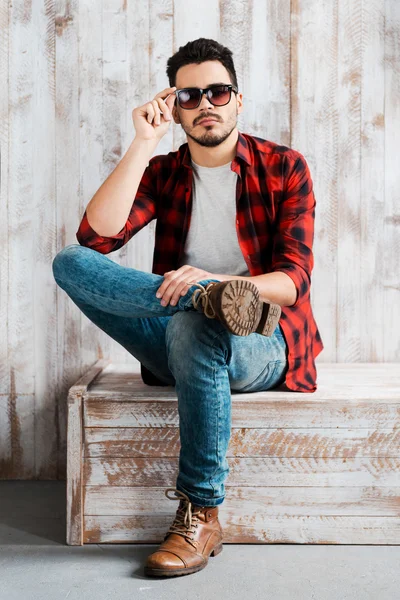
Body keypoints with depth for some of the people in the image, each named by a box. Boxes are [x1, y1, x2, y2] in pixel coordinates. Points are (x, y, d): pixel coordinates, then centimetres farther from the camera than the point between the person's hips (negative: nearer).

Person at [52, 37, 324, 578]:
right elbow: (96, 236, -7)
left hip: (261, 347, -3)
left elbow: (294, 280, -9)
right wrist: (143, 143, -9)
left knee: (193, 326, -39)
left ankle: (201, 517, -25)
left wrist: (220, 283, -28)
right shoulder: (163, 172, 11)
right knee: (70, 263, -15)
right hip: (177, 344, 3)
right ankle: (211, 297, -29)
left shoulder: (283, 167, 2)